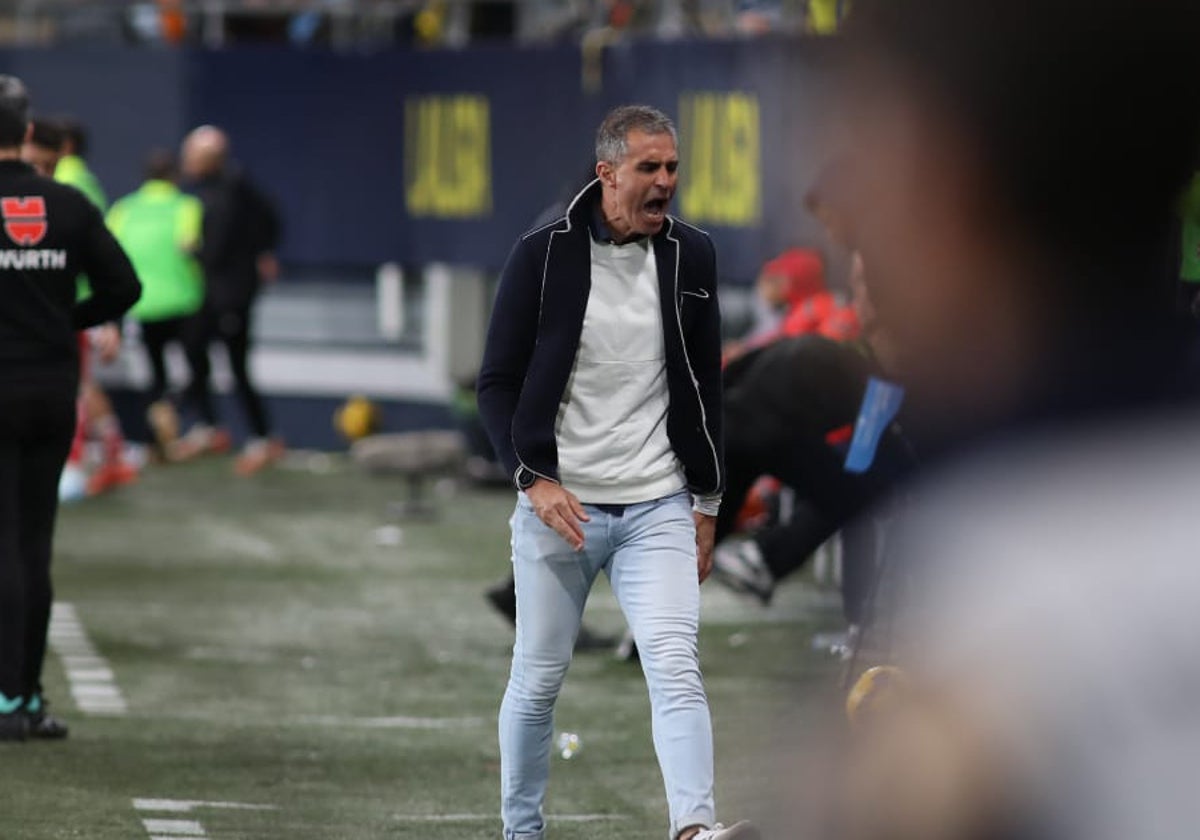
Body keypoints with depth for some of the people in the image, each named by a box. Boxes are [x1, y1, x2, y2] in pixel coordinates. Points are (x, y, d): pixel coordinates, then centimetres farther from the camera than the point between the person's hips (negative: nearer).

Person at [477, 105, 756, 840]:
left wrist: (706, 504, 12)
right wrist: (534, 480, -12)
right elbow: (497, 383, -1)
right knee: (539, 679, 7)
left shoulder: (691, 257, 5)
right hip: (558, 505, -1)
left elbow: (706, 387, 13)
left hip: (658, 508, 1)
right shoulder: (544, 256, -5)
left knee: (676, 664, -16)